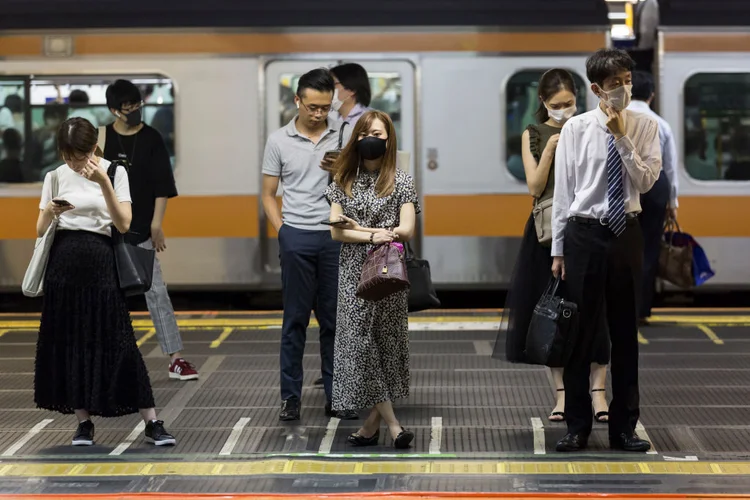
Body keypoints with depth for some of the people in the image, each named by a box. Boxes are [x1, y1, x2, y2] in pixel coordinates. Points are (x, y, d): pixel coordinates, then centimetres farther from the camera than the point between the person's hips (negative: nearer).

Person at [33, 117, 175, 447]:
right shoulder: (56, 177, 7)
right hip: (63, 262, 3)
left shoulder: (114, 172, 0)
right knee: (70, 341, 3)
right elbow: (40, 230, 8)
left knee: (118, 341, -6)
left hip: (100, 262, -3)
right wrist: (50, 213, -14)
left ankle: (152, 423, -4)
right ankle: (84, 422, 12)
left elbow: (124, 224, -10)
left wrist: (103, 182, -18)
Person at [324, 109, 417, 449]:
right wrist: (372, 236, -13)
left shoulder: (401, 182, 1)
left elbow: (406, 230, -7)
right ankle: (392, 424, -4)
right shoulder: (344, 181, 8)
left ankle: (373, 423, 4)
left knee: (385, 342, 0)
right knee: (359, 341, -6)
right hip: (354, 271, 2)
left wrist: (359, 228, -8)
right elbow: (336, 232, 2)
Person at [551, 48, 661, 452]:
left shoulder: (644, 127, 0)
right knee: (579, 332, 4)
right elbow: (562, 191, 0)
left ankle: (624, 427, 20)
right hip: (584, 234, -2)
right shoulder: (575, 128, -4)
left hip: (626, 234, 2)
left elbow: (646, 180, -12)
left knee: (626, 331, 10)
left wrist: (622, 138, -18)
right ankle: (577, 426, 16)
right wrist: (558, 249, 0)